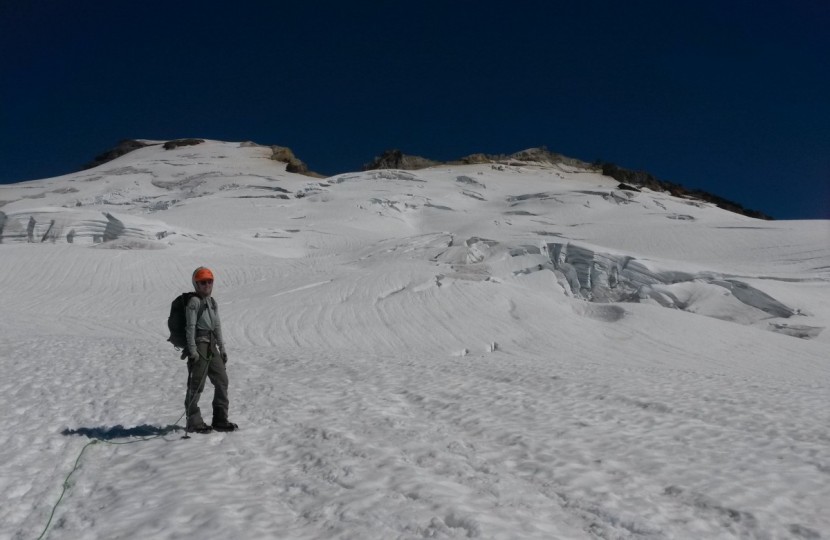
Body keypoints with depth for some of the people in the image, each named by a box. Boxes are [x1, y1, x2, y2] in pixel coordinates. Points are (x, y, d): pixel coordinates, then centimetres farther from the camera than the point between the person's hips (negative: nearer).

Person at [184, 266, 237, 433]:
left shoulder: (213, 302, 16)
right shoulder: (194, 302, -8)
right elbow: (190, 327, -12)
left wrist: (222, 348, 17)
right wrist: (192, 350, -17)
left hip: (211, 346, 8)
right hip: (199, 345, -8)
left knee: (222, 381, 7)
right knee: (196, 385, -2)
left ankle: (220, 420, 14)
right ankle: (194, 422, 8)